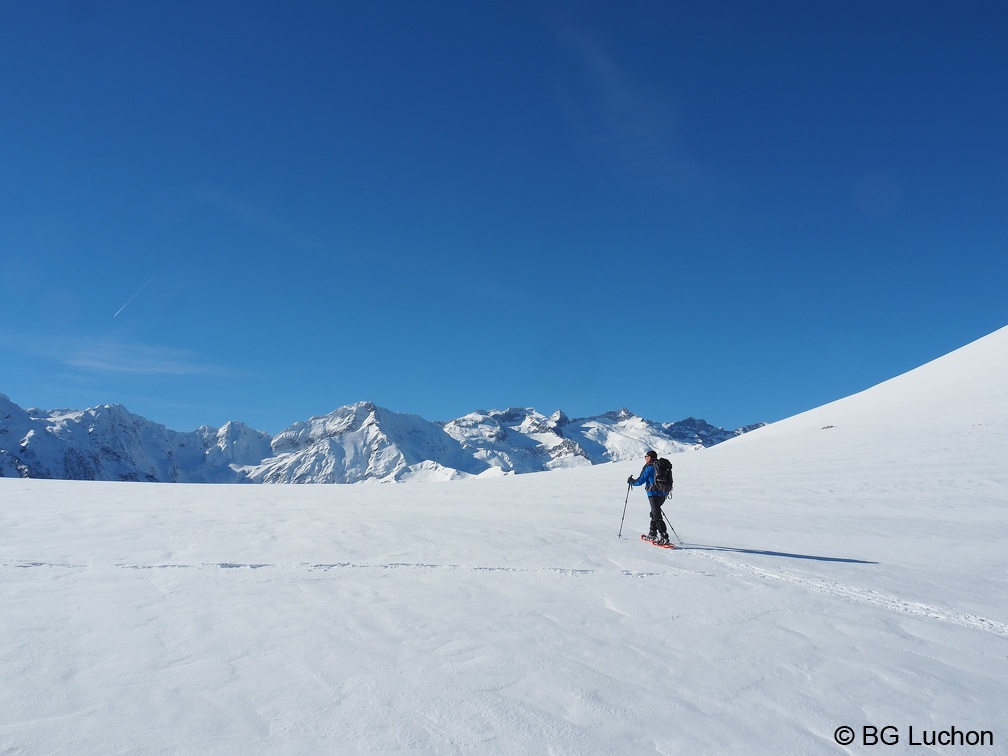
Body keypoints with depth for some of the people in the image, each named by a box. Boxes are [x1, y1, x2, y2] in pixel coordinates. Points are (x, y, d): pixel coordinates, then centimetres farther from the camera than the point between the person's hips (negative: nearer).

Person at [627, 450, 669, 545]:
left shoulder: (649, 467, -10)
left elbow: (640, 481, -8)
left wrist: (631, 481, 11)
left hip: (654, 494, -8)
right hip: (663, 494, 8)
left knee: (657, 516, -9)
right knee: (654, 512, 22)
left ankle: (664, 538, -15)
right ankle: (652, 534, 30)